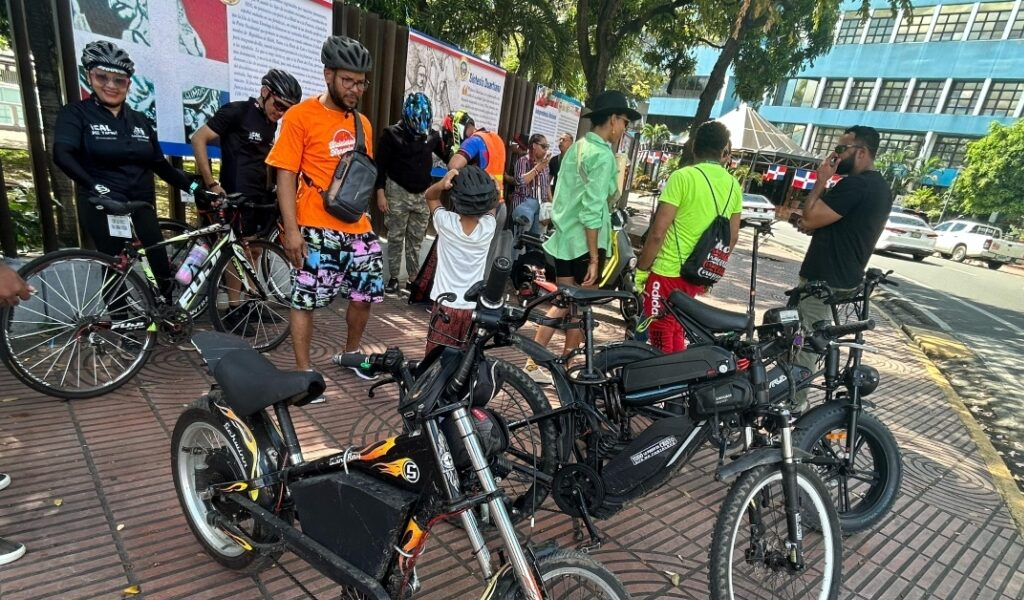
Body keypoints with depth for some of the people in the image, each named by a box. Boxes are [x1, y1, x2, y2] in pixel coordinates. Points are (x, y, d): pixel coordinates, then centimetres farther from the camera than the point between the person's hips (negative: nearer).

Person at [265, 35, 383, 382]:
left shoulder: (362, 123, 12)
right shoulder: (300, 116, -5)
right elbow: (286, 175, -8)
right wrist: (291, 229, -14)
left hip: (357, 227, 6)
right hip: (317, 229, -6)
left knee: (366, 293, 11)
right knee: (305, 300, 2)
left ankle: (350, 352, 34)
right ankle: (304, 372, 16)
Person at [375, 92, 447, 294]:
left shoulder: (432, 135, 4)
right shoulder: (392, 134, -7)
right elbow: (380, 165, -7)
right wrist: (381, 193, -12)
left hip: (423, 195, 3)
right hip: (398, 193, -3)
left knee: (416, 240, 8)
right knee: (396, 238, 3)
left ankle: (414, 277, 17)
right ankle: (393, 278, 13)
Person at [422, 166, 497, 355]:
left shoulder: (446, 222, -14)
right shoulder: (489, 226, -9)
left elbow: (430, 196, 6)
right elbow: (492, 203, 15)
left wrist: (442, 183, -14)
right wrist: (485, 184, -2)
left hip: (446, 306, -2)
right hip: (475, 308, 2)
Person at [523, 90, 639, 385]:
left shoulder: (577, 147, 13)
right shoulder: (603, 155, -14)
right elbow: (592, 210, -20)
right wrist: (594, 257, -19)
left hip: (563, 237, 8)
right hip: (584, 242, -8)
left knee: (563, 304, 15)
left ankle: (533, 364, 17)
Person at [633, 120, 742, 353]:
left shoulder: (683, 177, -14)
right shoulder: (733, 185, 5)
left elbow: (658, 232, -18)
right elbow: (732, 238, 12)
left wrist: (641, 268, -7)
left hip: (668, 273, -6)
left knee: (661, 341, 4)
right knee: (677, 335, 22)